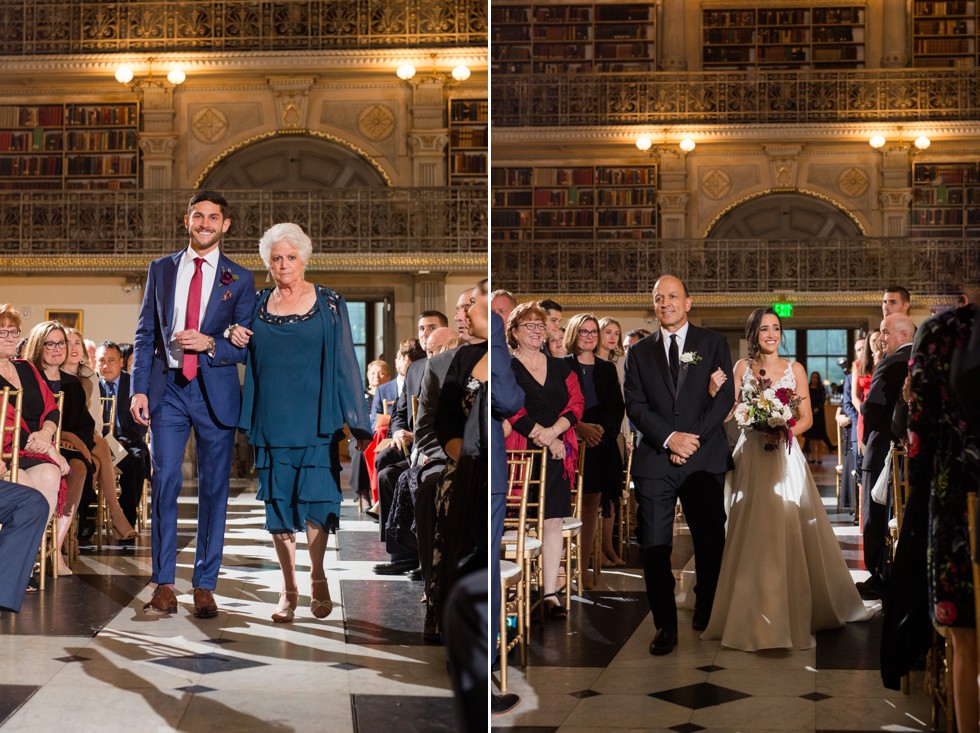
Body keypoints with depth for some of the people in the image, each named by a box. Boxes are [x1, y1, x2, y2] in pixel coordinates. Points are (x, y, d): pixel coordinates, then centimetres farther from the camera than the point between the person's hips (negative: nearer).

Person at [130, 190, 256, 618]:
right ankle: (164, 585, 4)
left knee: (213, 489, 3)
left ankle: (204, 586, 11)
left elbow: (248, 346, 2)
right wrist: (139, 389, 0)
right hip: (167, 389, 1)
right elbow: (145, 334, 10)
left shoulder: (240, 279, 6)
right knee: (165, 483, -4)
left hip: (215, 392, -1)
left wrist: (210, 344, -16)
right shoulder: (160, 270, 12)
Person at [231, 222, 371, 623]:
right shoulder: (257, 305, 9)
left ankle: (317, 578, 20)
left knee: (315, 499, -2)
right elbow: (248, 360, 20)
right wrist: (234, 338, -4)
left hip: (315, 421, -2)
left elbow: (344, 363, -1)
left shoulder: (329, 304, 1)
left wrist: (358, 424, -5)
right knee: (278, 503, 4)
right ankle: (288, 589, 16)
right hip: (272, 421, 3)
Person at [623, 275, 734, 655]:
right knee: (654, 547, -4)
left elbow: (725, 396, 1)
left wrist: (694, 438, -10)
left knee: (710, 542, 8)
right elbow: (635, 405, 3)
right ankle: (665, 625, 6)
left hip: (705, 458, 0)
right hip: (654, 460, 1)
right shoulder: (639, 352, 12)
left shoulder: (713, 343, 8)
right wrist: (670, 438, -13)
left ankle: (706, 612, 29)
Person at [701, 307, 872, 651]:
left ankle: (794, 612, 12)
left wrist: (784, 431, -13)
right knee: (751, 534, -1)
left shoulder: (795, 369, 6)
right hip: (750, 455, 0)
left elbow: (807, 417, 5)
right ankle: (753, 614, 11)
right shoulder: (743, 367, 7)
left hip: (785, 455, 0)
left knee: (790, 531, -3)